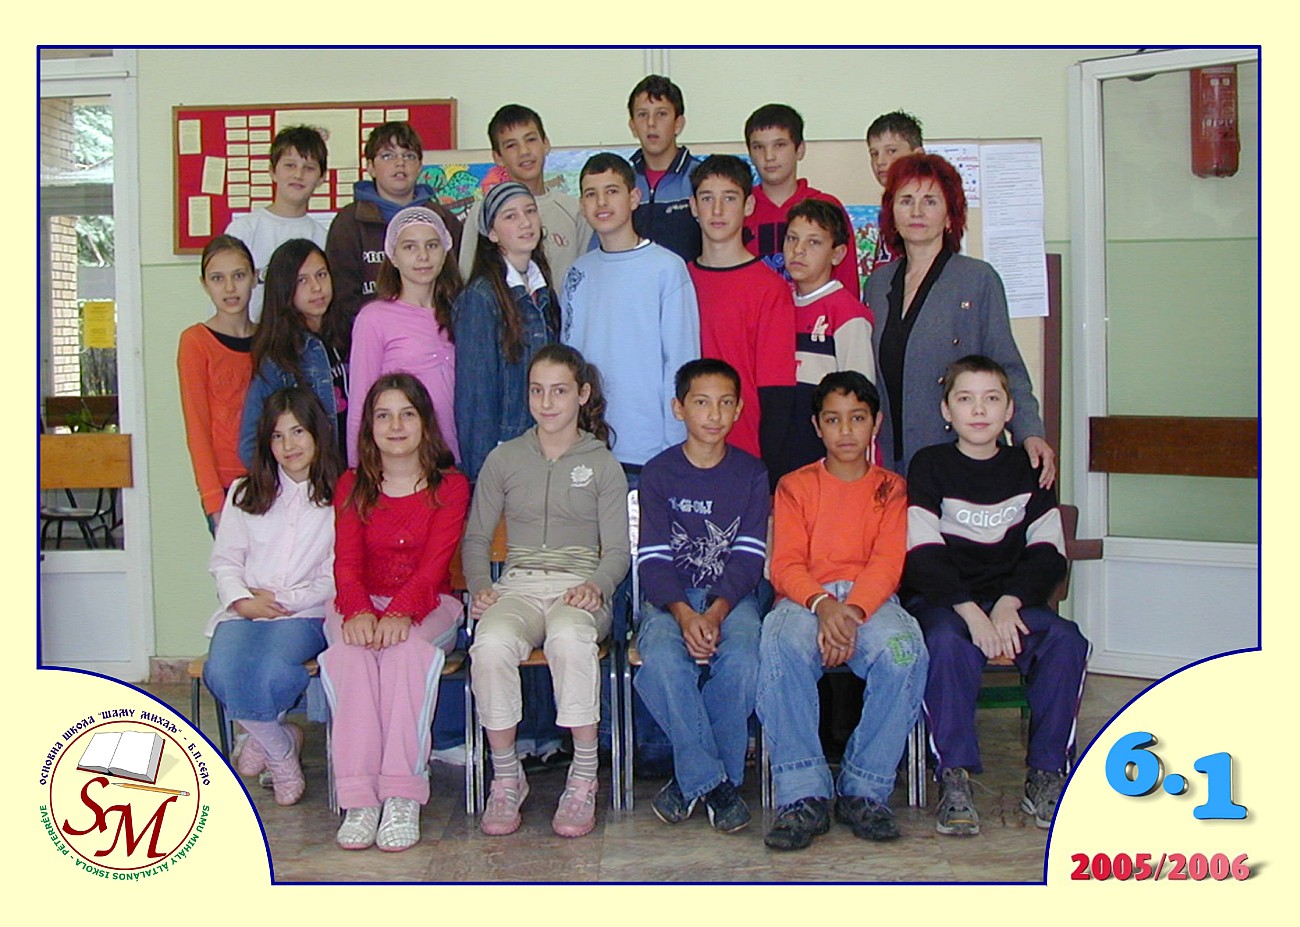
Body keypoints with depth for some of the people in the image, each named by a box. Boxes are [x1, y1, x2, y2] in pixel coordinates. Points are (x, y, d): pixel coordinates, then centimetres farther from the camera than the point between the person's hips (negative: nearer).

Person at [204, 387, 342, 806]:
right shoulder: (244, 493, 18)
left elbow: (337, 578, 1)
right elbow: (224, 561, 13)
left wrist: (285, 599, -10)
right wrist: (242, 601, -7)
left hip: (306, 615, -3)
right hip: (244, 611, 3)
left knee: (267, 671, -35)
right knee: (222, 672, -30)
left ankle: (263, 736, 1)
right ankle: (281, 749, -3)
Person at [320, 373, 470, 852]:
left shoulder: (450, 486, 5)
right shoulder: (352, 486, 12)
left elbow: (435, 563, -8)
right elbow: (346, 562, -1)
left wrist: (400, 613, -28)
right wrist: (358, 611, -24)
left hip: (425, 606, -1)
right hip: (361, 605, 2)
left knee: (407, 648, -36)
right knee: (352, 653, -33)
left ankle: (403, 798, -37)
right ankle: (358, 799, -36)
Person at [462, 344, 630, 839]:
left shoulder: (603, 464, 12)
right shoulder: (503, 459, 16)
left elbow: (617, 550, 7)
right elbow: (476, 537, 16)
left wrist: (596, 585, -15)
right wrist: (480, 586, -3)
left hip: (578, 587, -1)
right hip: (516, 585, 2)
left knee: (569, 639, -38)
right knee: (491, 644, -34)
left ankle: (584, 779, -25)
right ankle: (505, 778, -17)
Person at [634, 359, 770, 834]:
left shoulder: (751, 474, 6)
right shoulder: (658, 473, 4)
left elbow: (749, 557, -2)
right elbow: (653, 558, -3)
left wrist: (716, 612, -20)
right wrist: (683, 613, -22)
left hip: (731, 596, 1)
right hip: (670, 597, 0)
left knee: (742, 659, -32)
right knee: (661, 658, -33)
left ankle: (693, 779, -13)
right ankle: (711, 780, -20)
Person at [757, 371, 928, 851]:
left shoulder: (892, 488, 17)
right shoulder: (795, 486, 16)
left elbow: (888, 563, 1)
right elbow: (785, 565, 3)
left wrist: (852, 612, -20)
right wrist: (822, 605, -19)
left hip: (871, 599, 0)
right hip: (805, 599, 0)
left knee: (903, 648, -35)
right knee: (782, 644, -36)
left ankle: (864, 790, -22)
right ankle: (803, 794, -31)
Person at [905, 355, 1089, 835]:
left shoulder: (1027, 468, 12)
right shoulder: (930, 465, 3)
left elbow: (1048, 552, 4)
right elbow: (922, 556, -8)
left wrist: (1008, 604, -15)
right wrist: (971, 611, -22)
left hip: (1014, 601, 3)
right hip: (942, 600, -3)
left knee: (1066, 641, -25)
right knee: (948, 643, -35)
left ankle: (1046, 776, -16)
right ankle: (955, 779, -28)